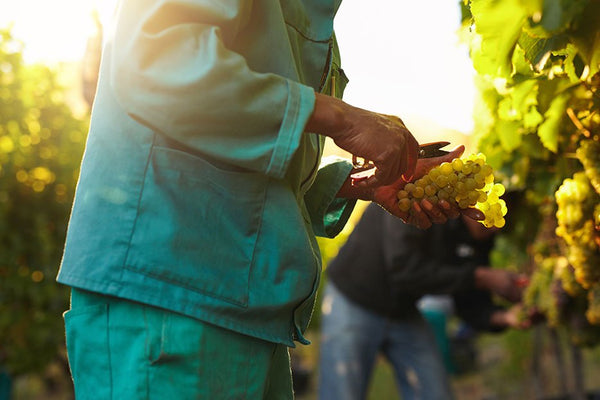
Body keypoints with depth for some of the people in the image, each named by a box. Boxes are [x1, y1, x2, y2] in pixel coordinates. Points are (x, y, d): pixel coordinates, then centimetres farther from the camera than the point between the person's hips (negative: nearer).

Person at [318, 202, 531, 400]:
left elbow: (470, 302, -4)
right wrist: (481, 277, -32)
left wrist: (502, 316, -26)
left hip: (404, 315, 6)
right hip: (352, 304, -6)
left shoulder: (481, 234, -8)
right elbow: (404, 270, -35)